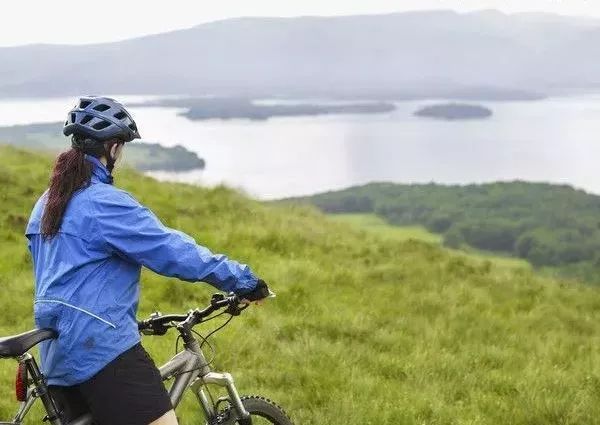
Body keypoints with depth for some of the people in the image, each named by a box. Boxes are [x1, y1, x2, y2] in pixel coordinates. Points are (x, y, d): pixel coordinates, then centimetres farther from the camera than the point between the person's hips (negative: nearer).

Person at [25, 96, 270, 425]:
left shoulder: (46, 204, 15)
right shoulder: (106, 203, -13)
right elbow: (174, 251, -15)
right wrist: (243, 280, -8)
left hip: (57, 354, 10)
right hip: (104, 348, -10)